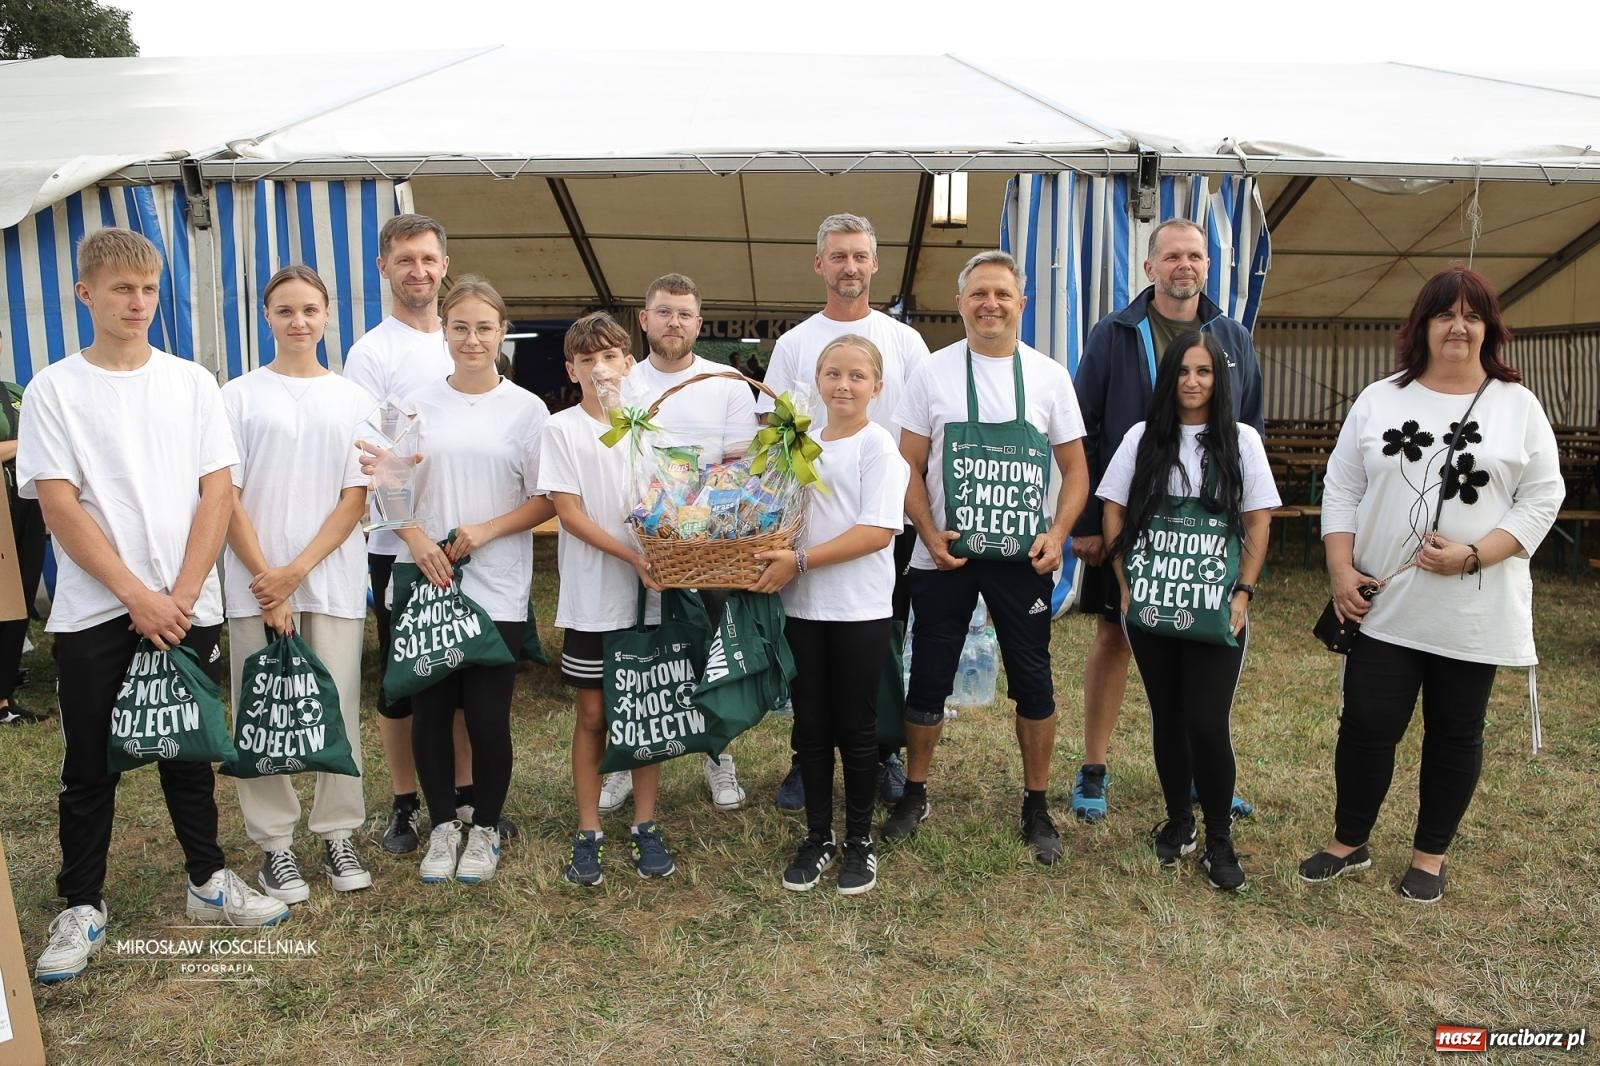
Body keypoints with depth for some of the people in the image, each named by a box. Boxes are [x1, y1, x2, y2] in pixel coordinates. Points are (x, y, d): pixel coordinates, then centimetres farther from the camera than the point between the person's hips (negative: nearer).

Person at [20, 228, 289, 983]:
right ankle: (81, 907, 22)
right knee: (89, 767, 8)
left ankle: (208, 880, 27)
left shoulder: (192, 383, 4)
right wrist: (138, 597, -13)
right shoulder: (54, 391, -1)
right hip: (93, 613, -1)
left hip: (187, 607, 1)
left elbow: (217, 493, -1)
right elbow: (60, 509, -7)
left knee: (188, 753, 13)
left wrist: (180, 595, -9)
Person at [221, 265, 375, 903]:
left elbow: (355, 499, 2)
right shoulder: (238, 397, 3)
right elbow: (226, 498, -1)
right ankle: (273, 842, 16)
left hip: (334, 580, 1)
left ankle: (337, 833, 17)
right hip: (256, 583, -1)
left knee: (337, 710, 3)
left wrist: (298, 570, -8)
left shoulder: (353, 400, 6)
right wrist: (267, 582, -8)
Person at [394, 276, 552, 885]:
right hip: (425, 583, 2)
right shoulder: (417, 404, 6)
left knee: (488, 715, 0)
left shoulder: (526, 409, 1)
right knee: (429, 712, 6)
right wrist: (418, 541, -12)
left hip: (496, 589, -2)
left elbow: (546, 500, 0)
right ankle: (443, 825, 26)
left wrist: (485, 530, -14)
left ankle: (485, 828, 21)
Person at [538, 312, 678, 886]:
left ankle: (644, 827, 21)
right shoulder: (562, 428, -1)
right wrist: (632, 557, -19)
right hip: (592, 598, -2)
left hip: (649, 595, 2)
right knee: (591, 714, 6)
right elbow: (569, 512, -8)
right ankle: (588, 833, 19)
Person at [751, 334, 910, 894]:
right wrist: (776, 556, -3)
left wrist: (799, 560, -21)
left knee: (856, 727, 7)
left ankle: (859, 840, 24)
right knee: (810, 726, 12)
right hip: (802, 607, 5)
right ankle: (818, 837, 27)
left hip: (860, 610, -5)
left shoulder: (879, 447, -8)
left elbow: (878, 531, -17)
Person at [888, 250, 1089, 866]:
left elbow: (1075, 469, 5)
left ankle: (1036, 806, 23)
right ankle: (914, 792, 27)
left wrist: (1057, 533, -10)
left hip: (1023, 559, 1)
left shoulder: (1049, 377, 2)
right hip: (944, 556, 0)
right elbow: (909, 465, 1)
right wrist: (930, 534, -12)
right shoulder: (933, 372, 0)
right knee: (929, 677, 9)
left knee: (1033, 681, 7)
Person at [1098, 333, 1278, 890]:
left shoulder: (1241, 440, 4)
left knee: (1208, 723, -6)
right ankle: (1178, 822, 27)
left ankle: (1219, 839, 11)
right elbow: (1113, 512, 6)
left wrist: (1243, 593, -4)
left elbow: (1258, 521, 4)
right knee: (1167, 717, 10)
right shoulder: (1142, 438, 6)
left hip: (1216, 608, -1)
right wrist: (1125, 584, -2)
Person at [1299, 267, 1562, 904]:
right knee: (1368, 726, 3)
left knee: (1455, 734, 10)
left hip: (1474, 610, 0)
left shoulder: (1518, 406, 1)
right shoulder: (1379, 400, 5)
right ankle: (1349, 844, 22)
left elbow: (1541, 498, -2)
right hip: (1383, 605, 1)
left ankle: (1429, 856, 26)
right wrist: (1341, 571, -6)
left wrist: (1472, 555, -16)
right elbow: (1341, 490, 4)